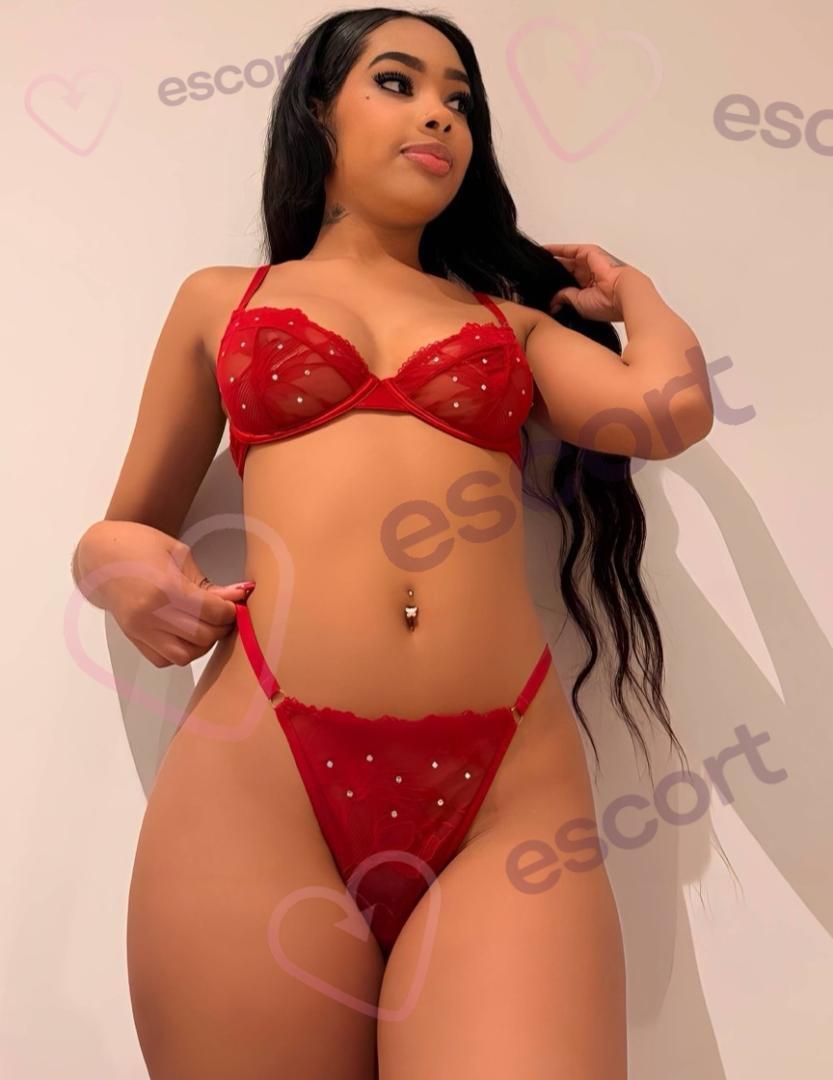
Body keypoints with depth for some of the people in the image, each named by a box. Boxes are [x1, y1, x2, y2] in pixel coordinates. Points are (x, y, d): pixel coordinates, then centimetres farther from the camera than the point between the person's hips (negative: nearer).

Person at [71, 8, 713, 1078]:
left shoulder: (511, 315, 20)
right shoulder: (222, 299, 19)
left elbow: (671, 407, 1)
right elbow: (121, 531, 21)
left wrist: (629, 290, 20)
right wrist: (115, 561, -2)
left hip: (509, 790, 1)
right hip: (256, 777, 0)